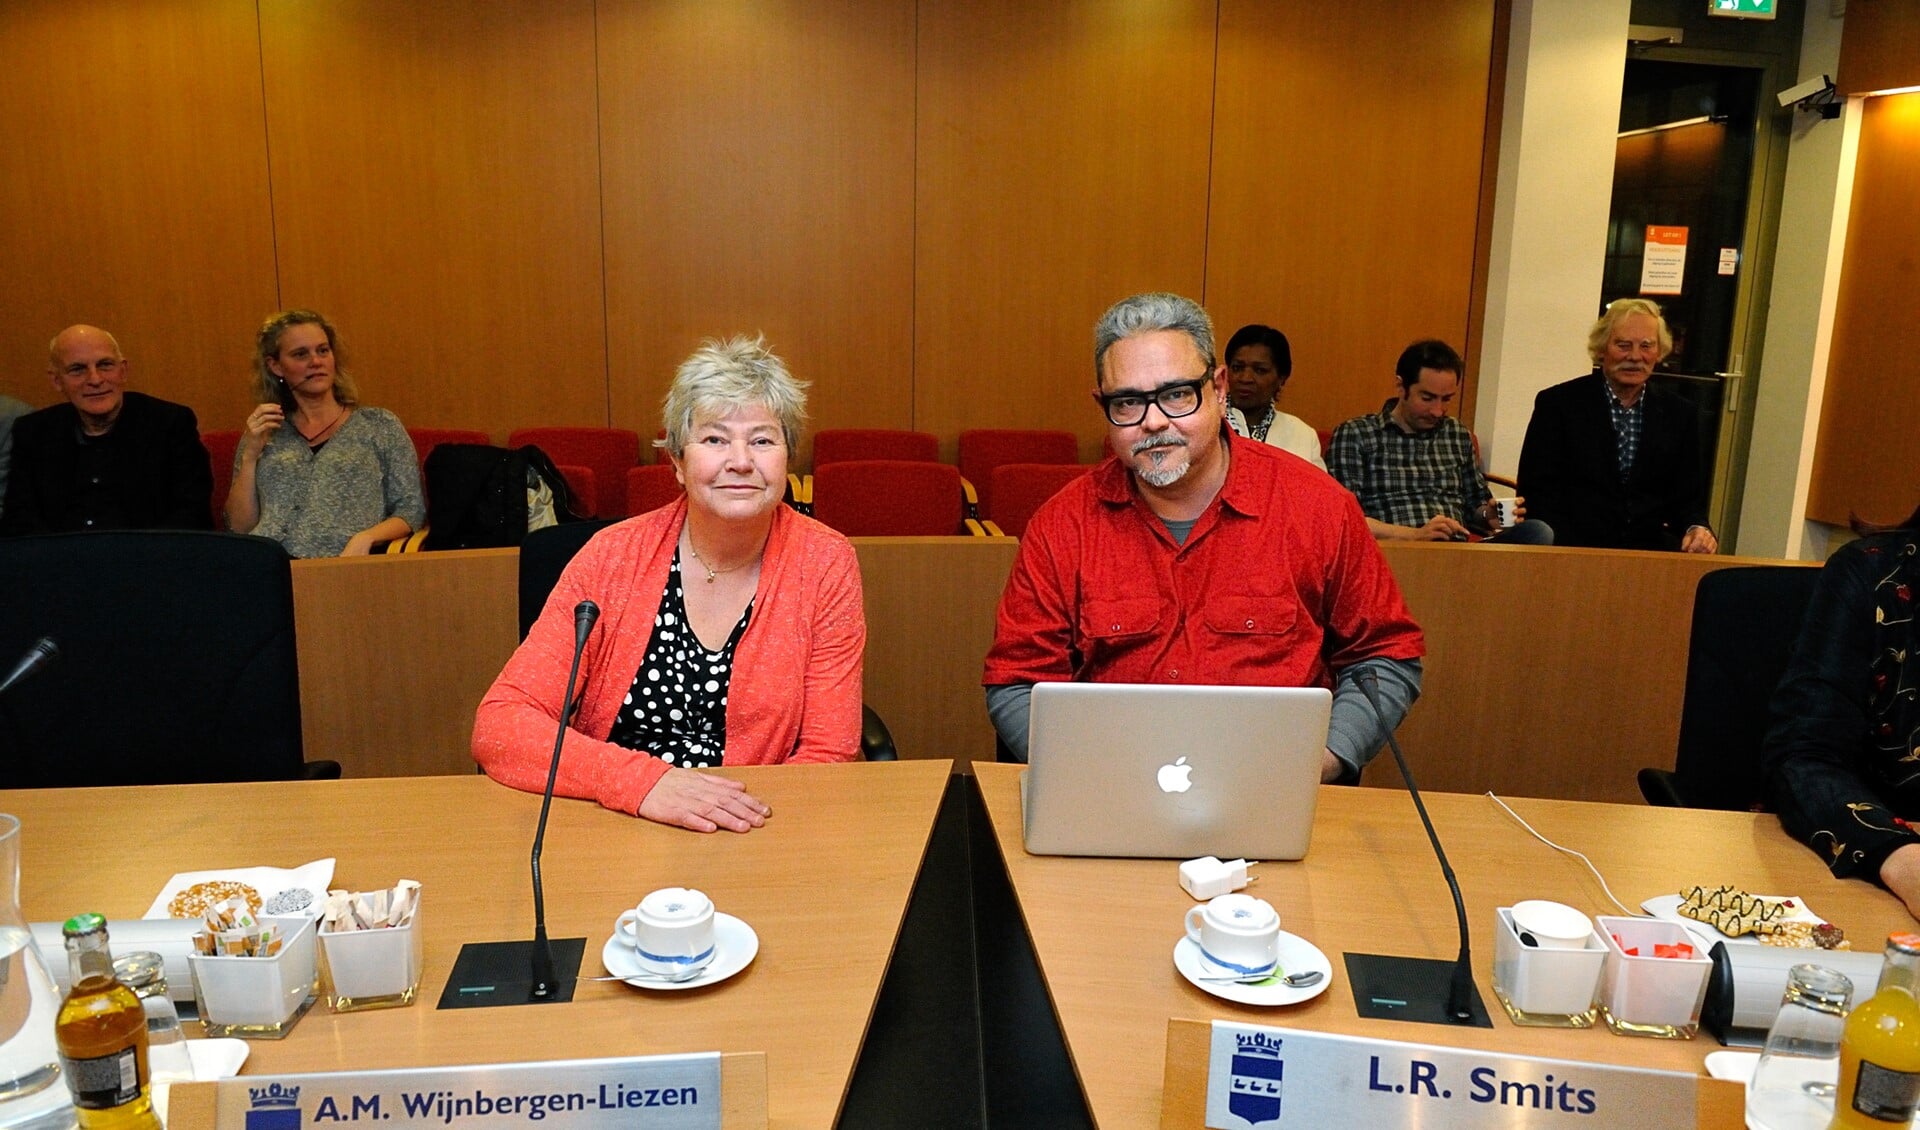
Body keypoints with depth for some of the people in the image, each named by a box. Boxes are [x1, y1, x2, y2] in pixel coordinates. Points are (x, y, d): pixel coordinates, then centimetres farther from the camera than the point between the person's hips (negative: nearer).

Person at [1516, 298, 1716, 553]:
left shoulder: (1677, 414, 12)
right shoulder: (1557, 403, 2)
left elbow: (1689, 498, 14)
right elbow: (1538, 492, -4)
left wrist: (1697, 529, -9)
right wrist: (1566, 552, -20)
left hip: (1651, 553, 3)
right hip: (1571, 554, -3)